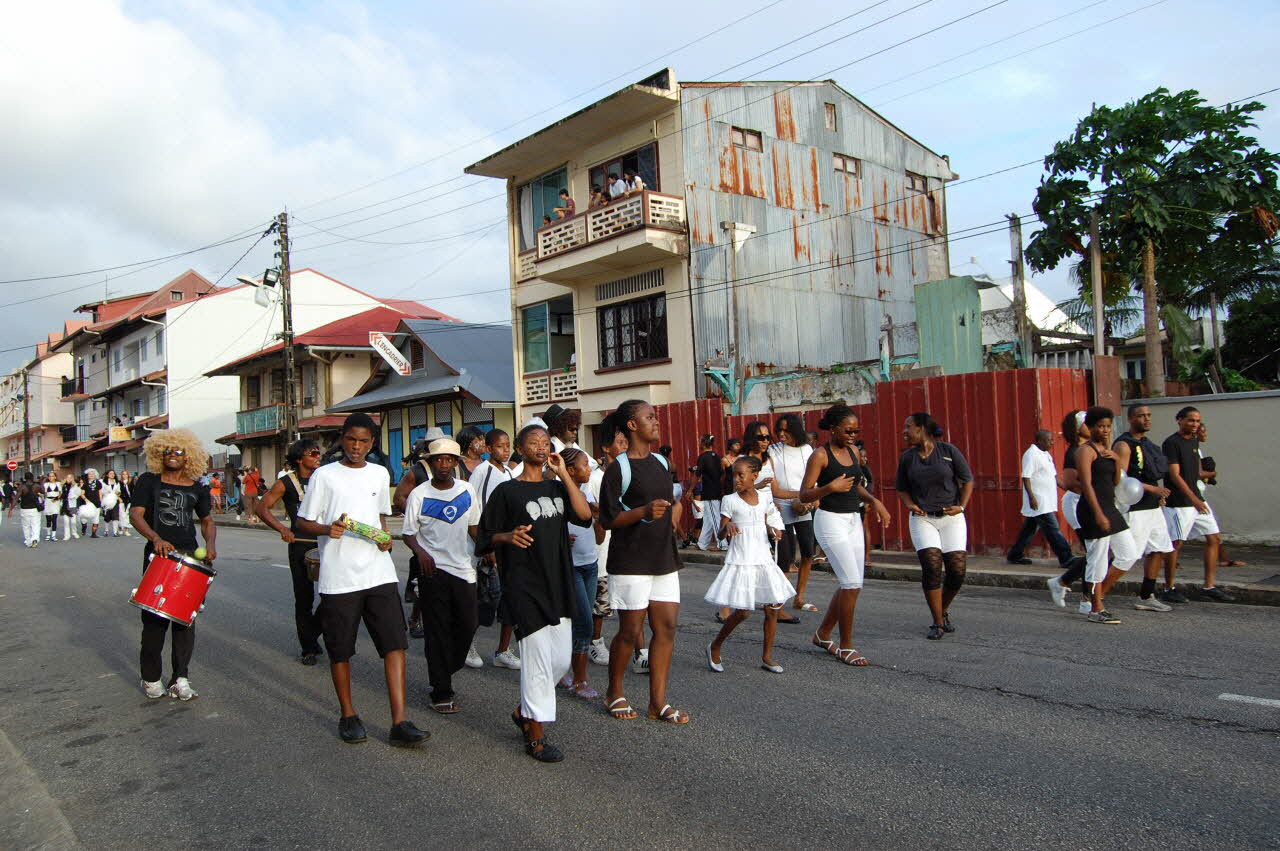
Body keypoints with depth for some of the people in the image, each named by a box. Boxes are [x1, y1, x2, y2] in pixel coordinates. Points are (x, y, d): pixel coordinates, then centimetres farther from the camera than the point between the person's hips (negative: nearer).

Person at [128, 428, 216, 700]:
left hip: (190, 556, 2)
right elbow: (135, 514, -6)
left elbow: (207, 520, 20)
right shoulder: (149, 481, 5)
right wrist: (156, 538, -23)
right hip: (158, 555, -2)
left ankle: (180, 679, 9)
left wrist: (210, 544, 0)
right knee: (154, 618, -1)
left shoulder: (197, 488, 12)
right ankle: (151, 678, 14)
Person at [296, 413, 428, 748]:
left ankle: (399, 723, -3)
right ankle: (348, 716, 27)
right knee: (340, 650, 8)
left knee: (395, 643, -6)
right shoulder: (324, 475, 0)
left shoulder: (380, 474, 12)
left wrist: (386, 537, 4)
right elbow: (303, 522, 3)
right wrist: (327, 529, -18)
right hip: (338, 578, -3)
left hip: (379, 573, 3)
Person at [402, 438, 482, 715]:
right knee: (437, 631, 1)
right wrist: (420, 551, -21)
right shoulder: (419, 494, -4)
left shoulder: (467, 491, 6)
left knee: (468, 624, 4)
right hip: (433, 570, -3)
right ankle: (441, 692, 10)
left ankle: (444, 673, 29)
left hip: (464, 569, 3)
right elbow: (408, 533, -1)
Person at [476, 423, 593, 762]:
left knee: (561, 659, 9)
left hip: (559, 582, 6)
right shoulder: (507, 491, -1)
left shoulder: (557, 487, 14)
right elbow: (485, 537, -1)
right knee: (538, 657, -7)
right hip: (525, 585, -6)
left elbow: (585, 514, -4)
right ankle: (536, 736, 6)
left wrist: (564, 473, -8)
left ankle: (524, 711, 31)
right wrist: (508, 536, -22)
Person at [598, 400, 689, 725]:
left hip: (663, 559, 7)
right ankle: (614, 693, 23)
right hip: (630, 562, -7)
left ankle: (658, 701, 13)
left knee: (666, 627, 4)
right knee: (630, 631, 2)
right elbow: (608, 519, -13)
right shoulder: (618, 469, -11)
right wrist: (644, 512, -25)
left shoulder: (660, 462, 12)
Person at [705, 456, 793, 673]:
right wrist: (727, 527, -25)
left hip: (763, 560, 4)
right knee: (742, 612, -7)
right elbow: (721, 534, -3)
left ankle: (766, 656, 18)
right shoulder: (730, 500, -5)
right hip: (740, 563, -4)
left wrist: (772, 531, -5)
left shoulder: (765, 497, 5)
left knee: (773, 608, 3)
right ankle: (715, 647, 15)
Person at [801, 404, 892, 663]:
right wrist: (830, 488, -26)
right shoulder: (820, 456, -11)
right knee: (852, 584, -11)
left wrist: (873, 500, 6)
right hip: (830, 521, -8)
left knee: (851, 585, 9)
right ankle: (846, 647, 3)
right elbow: (804, 494, -11)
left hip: (853, 520, 8)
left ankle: (823, 634, 26)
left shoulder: (854, 451, 10)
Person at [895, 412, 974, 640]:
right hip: (923, 518, 1)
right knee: (932, 566, -14)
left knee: (957, 570, -5)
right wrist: (910, 505, -6)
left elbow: (968, 481, 4)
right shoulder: (907, 457, 6)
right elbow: (901, 489, 14)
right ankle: (938, 623, -1)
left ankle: (944, 611, 23)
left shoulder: (948, 451, -1)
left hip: (951, 517, -1)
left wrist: (961, 506, -9)